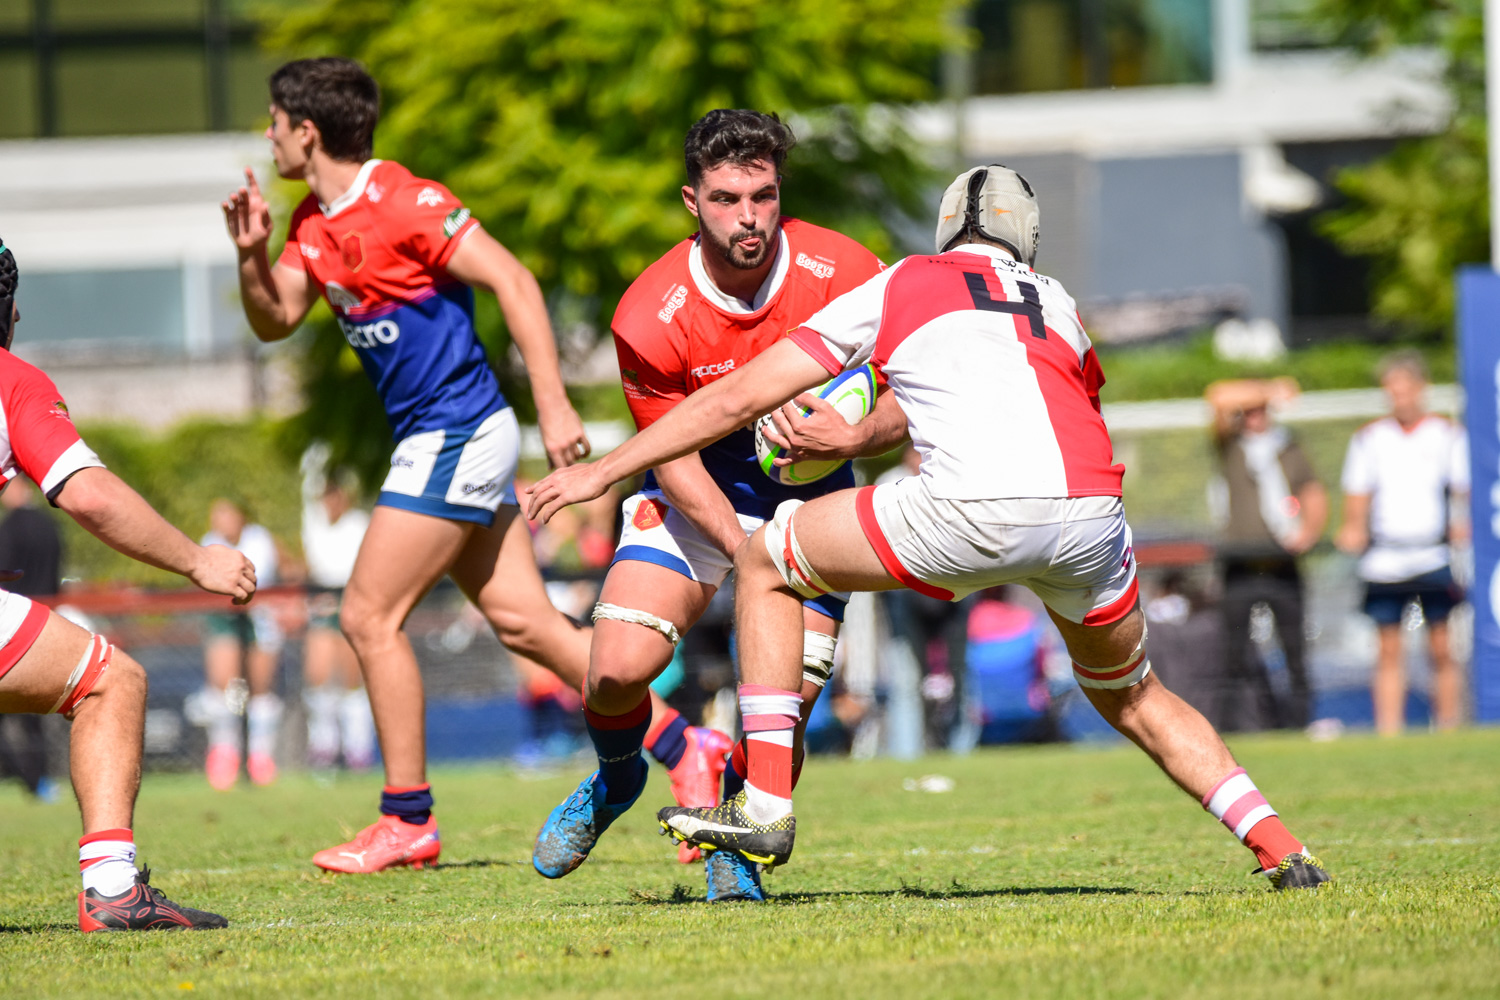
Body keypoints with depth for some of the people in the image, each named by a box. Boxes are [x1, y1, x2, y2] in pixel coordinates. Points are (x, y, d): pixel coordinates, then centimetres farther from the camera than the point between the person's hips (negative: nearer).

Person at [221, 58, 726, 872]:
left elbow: (513, 283, -18)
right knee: (522, 622, 7)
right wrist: (251, 255, -4)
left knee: (369, 617, -7)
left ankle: (407, 820, 0)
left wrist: (554, 406, -21)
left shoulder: (403, 204, -16)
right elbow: (275, 322, 17)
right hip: (437, 441, 9)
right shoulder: (314, 223, 11)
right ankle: (684, 754, 9)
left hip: (455, 436, -9)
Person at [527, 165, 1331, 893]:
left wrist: (601, 471, 30)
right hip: (1091, 516, 4)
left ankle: (765, 805, 10)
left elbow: (737, 399, 22)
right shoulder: (1056, 304, 31)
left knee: (766, 566, 18)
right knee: (1130, 697, 31)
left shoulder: (898, 288, 22)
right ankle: (1280, 848, 20)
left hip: (977, 508, -4)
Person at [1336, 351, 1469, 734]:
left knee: (1441, 647, -3)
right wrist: (1353, 528, -8)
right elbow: (1358, 493, 11)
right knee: (1389, 649, 0)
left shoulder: (1448, 434, 7)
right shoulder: (1368, 438, 12)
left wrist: (1461, 524, -16)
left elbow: (1463, 490, 3)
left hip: (1434, 555, -1)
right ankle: (1388, 736, 1)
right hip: (1383, 558, 1)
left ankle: (1449, 729, 4)